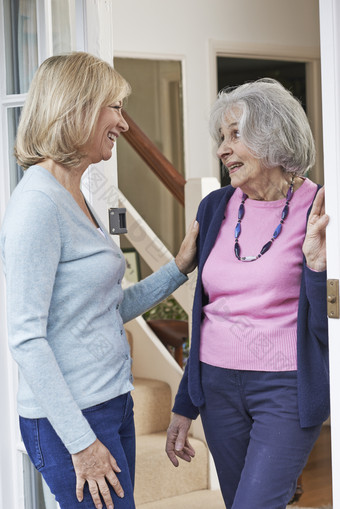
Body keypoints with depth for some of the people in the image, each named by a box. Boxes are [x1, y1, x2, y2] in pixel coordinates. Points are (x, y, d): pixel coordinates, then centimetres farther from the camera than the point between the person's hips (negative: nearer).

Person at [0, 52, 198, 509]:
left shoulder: (76, 199, 12)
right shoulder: (37, 202, -17)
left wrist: (180, 267, 13)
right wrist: (80, 442, -20)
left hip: (111, 404, 9)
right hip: (70, 420, -9)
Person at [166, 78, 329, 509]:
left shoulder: (319, 211, -10)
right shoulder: (216, 208, 4)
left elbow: (327, 327, -11)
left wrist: (317, 264, -29)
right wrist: (185, 405, 15)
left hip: (286, 389, -5)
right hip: (218, 385, 5)